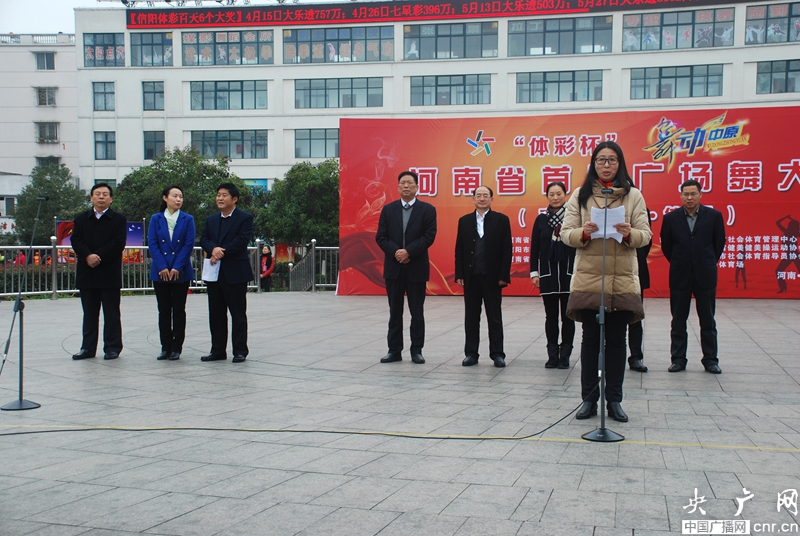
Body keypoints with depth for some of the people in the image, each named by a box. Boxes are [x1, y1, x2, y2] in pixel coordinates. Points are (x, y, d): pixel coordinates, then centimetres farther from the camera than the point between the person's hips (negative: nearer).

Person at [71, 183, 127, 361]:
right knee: (89, 313, 10)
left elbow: (118, 244, -9)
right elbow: (76, 240, 1)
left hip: (110, 274, -3)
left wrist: (98, 256, -17)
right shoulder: (81, 219, 13)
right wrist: (88, 256, -17)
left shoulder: (118, 219, 3)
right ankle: (88, 348, 16)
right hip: (87, 273, 3)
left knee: (111, 313, 2)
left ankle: (112, 347, 9)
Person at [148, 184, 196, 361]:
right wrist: (162, 268, -12)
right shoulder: (156, 219, 5)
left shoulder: (187, 220, 3)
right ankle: (165, 347, 12)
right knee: (164, 310, 5)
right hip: (160, 272, 1)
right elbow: (152, 244, -1)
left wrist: (177, 268, -12)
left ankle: (176, 348, 9)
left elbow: (189, 245, -3)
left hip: (181, 272, -1)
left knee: (179, 310, 3)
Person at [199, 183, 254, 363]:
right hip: (215, 272, 6)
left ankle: (240, 351, 8)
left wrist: (222, 253, -16)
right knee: (216, 314, 8)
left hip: (235, 272, -6)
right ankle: (218, 350, 16)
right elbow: (203, 239, 7)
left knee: (238, 313, 1)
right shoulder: (211, 220, 17)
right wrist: (213, 249, -15)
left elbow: (242, 240, -13)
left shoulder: (245, 218, -1)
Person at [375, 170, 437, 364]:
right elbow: (380, 237, 2)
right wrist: (396, 252, -13)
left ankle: (417, 351, 12)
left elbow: (429, 236, -8)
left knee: (417, 312, 4)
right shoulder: (388, 209, 8)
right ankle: (394, 350, 13)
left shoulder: (427, 209, 1)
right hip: (393, 267, 2)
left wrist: (408, 252, -17)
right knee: (395, 312, 7)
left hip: (416, 268, -2)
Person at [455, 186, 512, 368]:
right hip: (471, 276, 3)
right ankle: (471, 353, 15)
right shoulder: (464, 221, 8)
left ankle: (497, 354, 11)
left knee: (495, 318, 4)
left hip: (492, 277, -2)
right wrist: (459, 274, -1)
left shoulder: (501, 220, 0)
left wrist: (503, 276, -9)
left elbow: (506, 250, -3)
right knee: (471, 317, 8)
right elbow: (459, 250, 7)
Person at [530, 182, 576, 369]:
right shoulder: (541, 219, 4)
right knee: (551, 316, 6)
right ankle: (552, 355, 14)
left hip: (569, 273, -2)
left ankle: (565, 355, 13)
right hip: (547, 274, 2)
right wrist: (534, 273, 1)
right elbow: (534, 247, 5)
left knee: (567, 316, 5)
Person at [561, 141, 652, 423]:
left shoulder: (633, 195, 7)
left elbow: (645, 235, 2)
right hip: (588, 278, 0)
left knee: (617, 340, 6)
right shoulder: (580, 195, 6)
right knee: (591, 339, 4)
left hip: (623, 279, 1)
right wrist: (584, 233, -19)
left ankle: (614, 400, 15)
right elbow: (566, 233, 1)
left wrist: (629, 234, -19)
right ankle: (589, 399, 13)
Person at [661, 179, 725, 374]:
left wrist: (707, 264, 8)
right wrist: (679, 264, 8)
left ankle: (710, 360, 15)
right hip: (679, 277, 1)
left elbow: (719, 243, 6)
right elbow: (666, 246, 8)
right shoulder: (671, 218, 0)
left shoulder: (714, 216, -1)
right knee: (678, 321, 6)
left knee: (708, 321, 6)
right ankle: (678, 359, 14)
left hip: (705, 276, 0)